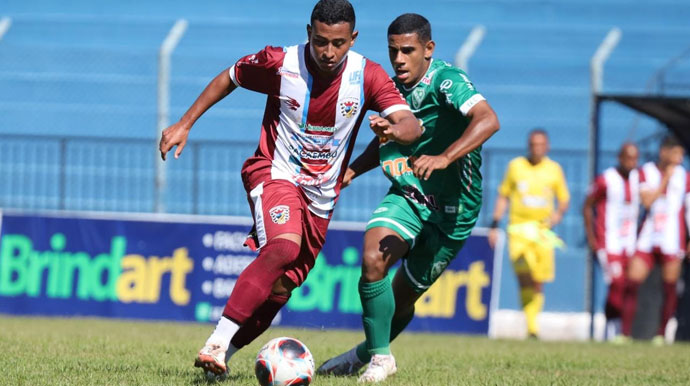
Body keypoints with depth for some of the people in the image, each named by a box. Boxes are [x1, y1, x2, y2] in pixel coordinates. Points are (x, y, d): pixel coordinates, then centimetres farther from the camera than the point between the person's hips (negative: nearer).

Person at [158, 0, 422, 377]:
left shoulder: (367, 76, -11)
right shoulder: (280, 63, -14)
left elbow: (412, 126, -20)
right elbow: (229, 78, 5)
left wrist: (393, 129, -44)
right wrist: (184, 125, 5)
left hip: (321, 196, 4)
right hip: (275, 174, -4)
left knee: (279, 289, 5)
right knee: (284, 247, -32)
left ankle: (222, 357, 22)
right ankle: (217, 341, -35)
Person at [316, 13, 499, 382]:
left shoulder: (445, 80, -20)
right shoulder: (395, 88, 3)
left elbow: (487, 120, -37)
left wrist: (444, 158, -49)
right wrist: (351, 170, 7)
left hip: (450, 209, -5)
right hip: (407, 196, 5)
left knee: (404, 295, 5)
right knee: (373, 259, -19)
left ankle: (372, 354, 31)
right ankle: (377, 356, -4)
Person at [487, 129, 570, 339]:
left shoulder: (554, 169, 8)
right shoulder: (515, 166, 8)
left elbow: (564, 199, 16)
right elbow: (503, 196, 15)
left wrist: (558, 213, -6)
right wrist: (494, 225, 8)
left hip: (543, 232, 1)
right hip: (518, 229, -1)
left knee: (538, 283, 1)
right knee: (524, 275, -20)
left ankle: (532, 325, 14)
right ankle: (531, 325, -21)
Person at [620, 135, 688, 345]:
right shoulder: (645, 172, 4)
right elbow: (647, 201, -9)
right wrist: (665, 179, -11)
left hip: (672, 239, 0)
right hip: (648, 237, 0)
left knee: (669, 287, -1)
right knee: (632, 282, -6)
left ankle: (661, 334, 6)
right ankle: (625, 333, -2)